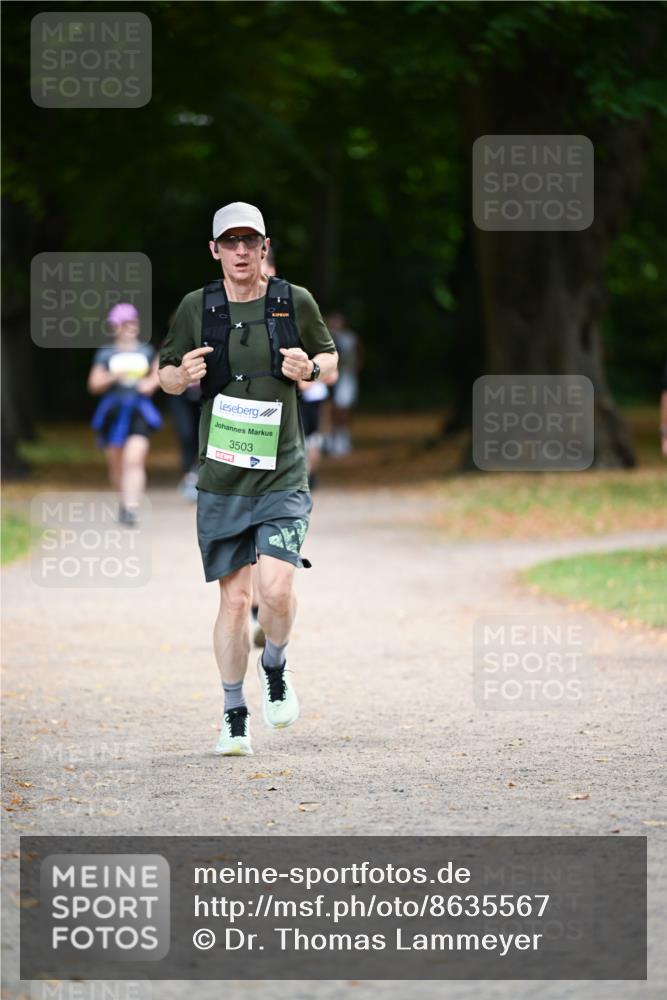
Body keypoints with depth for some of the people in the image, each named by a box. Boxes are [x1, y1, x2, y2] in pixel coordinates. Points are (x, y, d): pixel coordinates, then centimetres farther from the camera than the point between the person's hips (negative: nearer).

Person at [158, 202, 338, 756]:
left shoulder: (295, 302, 2)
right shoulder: (196, 308, 2)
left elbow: (330, 357, 16)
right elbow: (166, 374, 13)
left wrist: (310, 368, -7)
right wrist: (182, 374, -11)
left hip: (282, 475, -1)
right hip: (221, 477, 1)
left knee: (276, 586, -16)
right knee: (234, 598, 2)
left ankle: (275, 669, 14)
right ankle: (235, 716, 15)